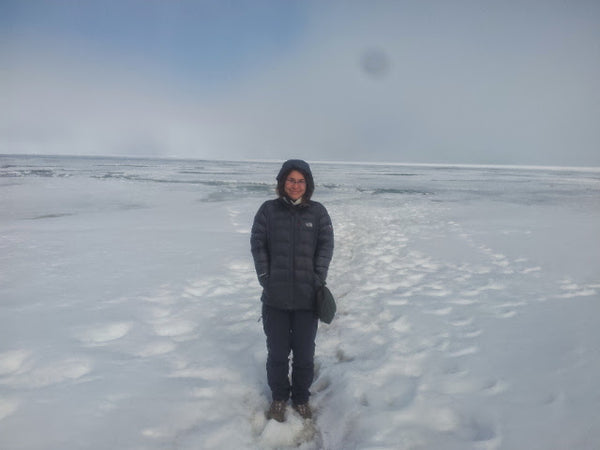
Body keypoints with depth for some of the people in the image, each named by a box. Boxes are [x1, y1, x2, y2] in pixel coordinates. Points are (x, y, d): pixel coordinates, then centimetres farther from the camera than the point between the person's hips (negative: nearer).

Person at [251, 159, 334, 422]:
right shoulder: (268, 210, 1)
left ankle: (301, 398, 36)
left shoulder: (318, 212, 3)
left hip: (307, 297, 1)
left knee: (304, 353, 14)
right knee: (277, 352, 14)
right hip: (275, 297, 0)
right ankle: (279, 398, 37)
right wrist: (265, 279, -9)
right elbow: (257, 245, -1)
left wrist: (318, 279, -9)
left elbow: (326, 246, 0)